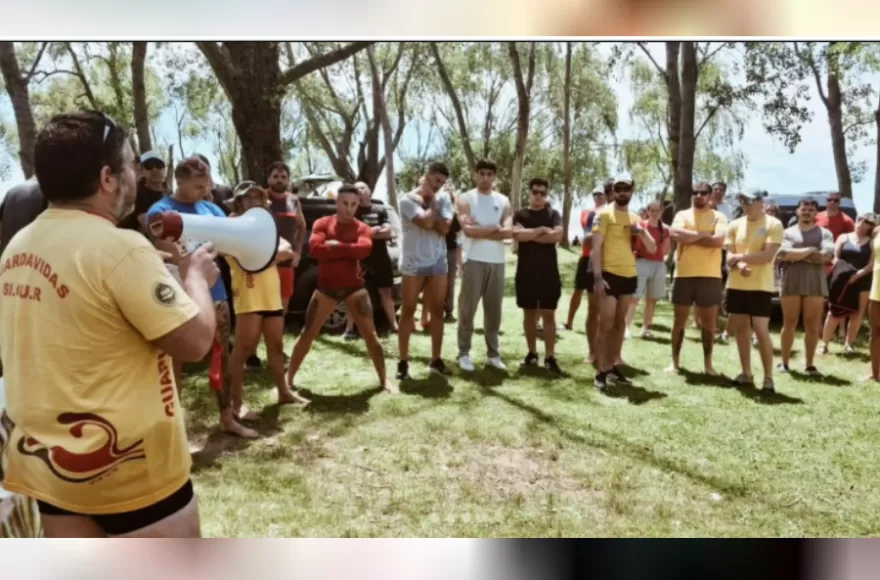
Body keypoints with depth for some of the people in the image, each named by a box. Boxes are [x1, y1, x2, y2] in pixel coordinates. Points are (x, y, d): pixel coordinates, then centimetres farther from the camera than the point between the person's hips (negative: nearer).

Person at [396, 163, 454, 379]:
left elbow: (444, 228, -9)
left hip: (438, 263, 4)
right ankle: (403, 362, 9)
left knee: (437, 312, 9)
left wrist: (432, 201, -8)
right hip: (412, 265, -4)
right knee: (407, 313, 2)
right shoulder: (407, 199, -7)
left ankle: (436, 360, 19)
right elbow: (426, 222, -21)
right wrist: (431, 202, -6)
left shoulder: (443, 199, 6)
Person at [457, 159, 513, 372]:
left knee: (494, 310, 9)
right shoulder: (466, 199, 0)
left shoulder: (503, 201, 9)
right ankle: (464, 353, 9)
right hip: (474, 260, -3)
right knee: (468, 308, 1)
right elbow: (467, 229, -14)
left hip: (497, 262, 3)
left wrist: (480, 231, -11)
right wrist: (494, 228, -7)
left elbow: (509, 232, -5)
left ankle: (493, 353, 17)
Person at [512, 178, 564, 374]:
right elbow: (518, 235, -15)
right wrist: (542, 230, -10)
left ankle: (550, 357, 3)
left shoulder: (553, 214, 6)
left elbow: (557, 236, -13)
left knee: (548, 314, 0)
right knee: (529, 313, 9)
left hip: (549, 272, -1)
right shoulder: (520, 215, 5)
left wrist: (530, 235, -10)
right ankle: (532, 352, 19)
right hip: (526, 272, 1)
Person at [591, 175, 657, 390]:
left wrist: (642, 232, -8)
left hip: (629, 276, 7)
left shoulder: (635, 218, 12)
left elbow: (653, 249, 12)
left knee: (620, 323, 12)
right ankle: (601, 372, -1)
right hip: (609, 275, -6)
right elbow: (596, 248, -11)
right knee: (606, 324, -6)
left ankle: (613, 366, 21)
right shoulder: (604, 214, -5)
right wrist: (597, 278, -19)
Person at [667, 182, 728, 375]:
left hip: (710, 276, 0)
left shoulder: (718, 217, 4)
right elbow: (675, 233, -15)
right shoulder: (682, 214, 6)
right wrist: (703, 234, -12)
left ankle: (707, 363, 17)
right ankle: (675, 361, 17)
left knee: (709, 321, 6)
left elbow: (718, 240, -14)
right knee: (679, 320, 7)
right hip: (684, 274, 1)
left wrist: (690, 238, -10)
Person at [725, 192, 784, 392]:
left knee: (761, 331, -6)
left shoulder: (773, 224, -5)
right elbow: (729, 256, 3)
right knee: (740, 328, 9)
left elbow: (768, 255, -15)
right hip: (736, 285, 5)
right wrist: (739, 265, -18)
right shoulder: (735, 225, 8)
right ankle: (746, 373, 20)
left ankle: (768, 377, 3)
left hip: (761, 286, -5)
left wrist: (740, 257, -11)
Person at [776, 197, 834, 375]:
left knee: (813, 326, 3)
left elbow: (826, 256, -7)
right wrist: (810, 250, -7)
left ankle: (809, 365, 11)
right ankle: (784, 363, 12)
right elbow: (783, 254, -10)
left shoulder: (824, 233, 8)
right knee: (789, 324, 5)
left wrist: (796, 255, -7)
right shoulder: (788, 232, 7)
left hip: (816, 284, 1)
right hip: (791, 283, 0)